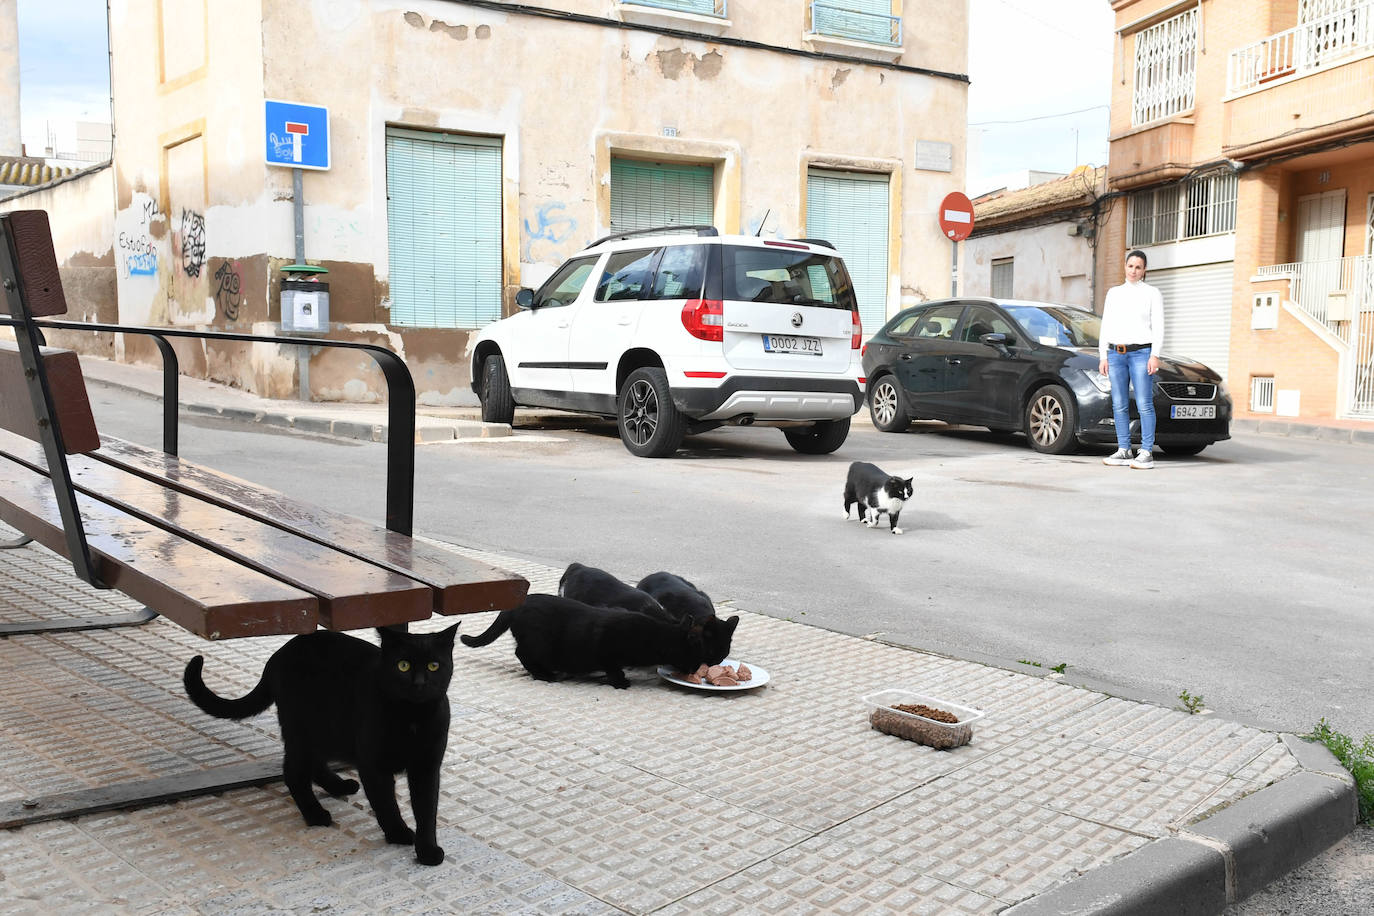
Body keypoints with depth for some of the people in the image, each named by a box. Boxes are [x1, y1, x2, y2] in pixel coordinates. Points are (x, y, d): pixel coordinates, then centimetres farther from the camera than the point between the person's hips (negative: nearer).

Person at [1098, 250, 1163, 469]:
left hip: (1141, 352, -4)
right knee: (1119, 405, 3)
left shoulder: (1152, 294, 4)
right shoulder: (1113, 293, 15)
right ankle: (1123, 451, 9)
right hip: (1116, 354, 4)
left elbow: (1158, 327, -1)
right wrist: (1103, 356, 8)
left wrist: (1155, 355, -11)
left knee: (1144, 404, -8)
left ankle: (1147, 452, -7)